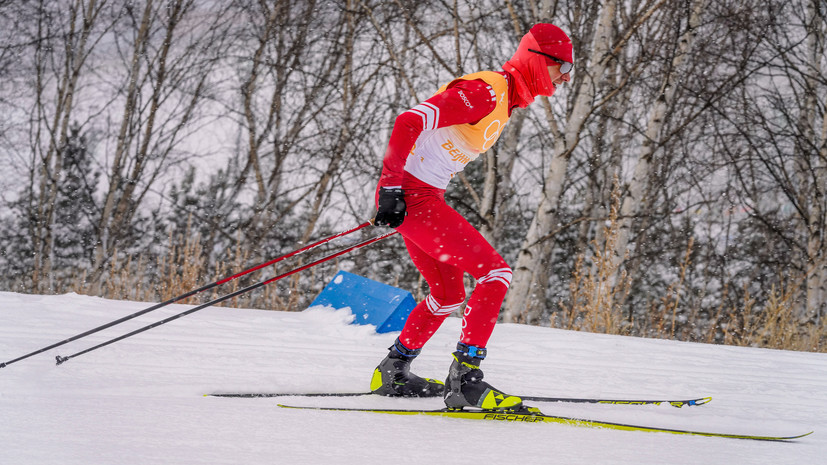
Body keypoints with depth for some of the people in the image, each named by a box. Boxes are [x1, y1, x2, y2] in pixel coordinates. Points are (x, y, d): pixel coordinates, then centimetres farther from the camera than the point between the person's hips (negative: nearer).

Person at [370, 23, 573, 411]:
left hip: (425, 195, 10)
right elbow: (409, 121, -25)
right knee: (495, 273, -15)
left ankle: (392, 373, 32)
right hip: (411, 197, -10)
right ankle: (465, 379, -17)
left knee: (448, 297, 20)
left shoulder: (505, 100, 14)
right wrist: (391, 187, -26)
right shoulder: (486, 91, -18)